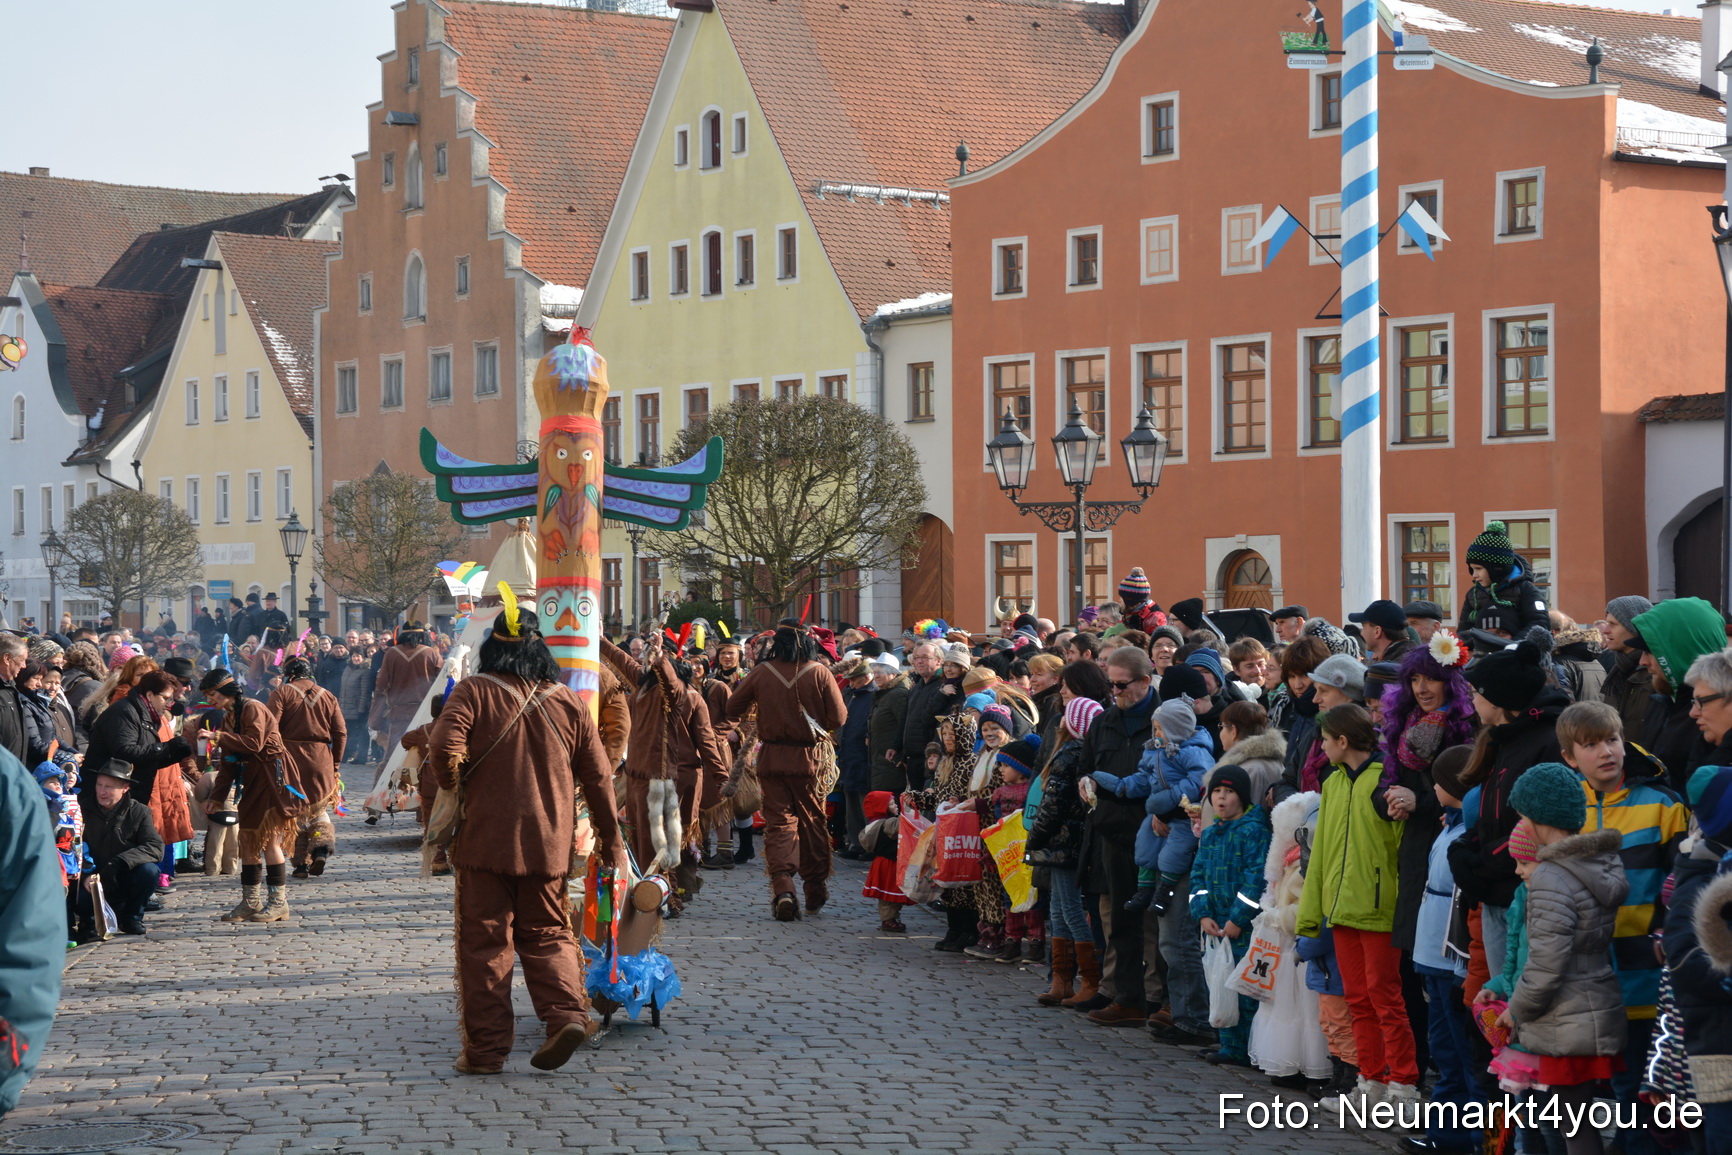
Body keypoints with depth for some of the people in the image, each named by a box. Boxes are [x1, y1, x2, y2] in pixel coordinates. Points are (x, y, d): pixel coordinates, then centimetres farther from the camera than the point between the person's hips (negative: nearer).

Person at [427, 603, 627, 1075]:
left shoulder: (473, 692, -6)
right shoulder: (568, 701, 5)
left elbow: (445, 747, -21)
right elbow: (598, 777, 8)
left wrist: (454, 789, 1)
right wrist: (611, 841, 17)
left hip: (486, 840, -3)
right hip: (550, 842, 3)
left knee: (483, 942, 4)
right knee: (546, 933, 16)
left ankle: (485, 1048, 4)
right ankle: (567, 1013, -7)